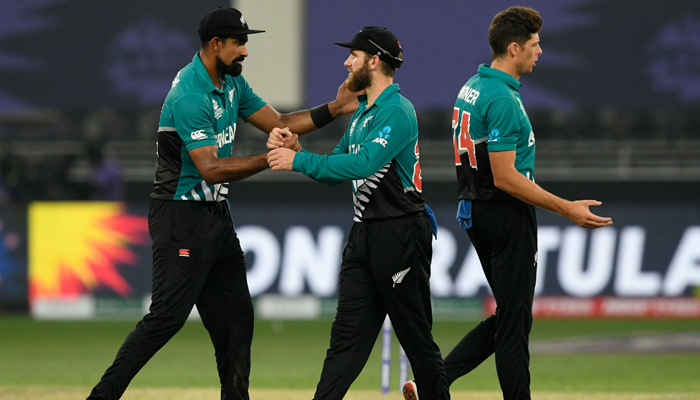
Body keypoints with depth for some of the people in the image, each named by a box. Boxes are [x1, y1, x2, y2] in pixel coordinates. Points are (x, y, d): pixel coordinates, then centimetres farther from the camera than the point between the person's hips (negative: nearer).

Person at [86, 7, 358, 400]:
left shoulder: (232, 83, 11)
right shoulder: (190, 97, -20)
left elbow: (277, 123, 14)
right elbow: (211, 169, -25)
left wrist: (334, 110, 3)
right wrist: (271, 159, -26)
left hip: (217, 218, 10)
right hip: (182, 218, -10)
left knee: (235, 317, 9)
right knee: (168, 315, -15)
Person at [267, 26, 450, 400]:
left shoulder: (397, 111, -15)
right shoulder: (362, 113, 17)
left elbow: (364, 163, -29)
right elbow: (336, 170, 19)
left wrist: (299, 160, -26)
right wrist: (294, 148, 2)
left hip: (400, 233, -9)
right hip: (363, 234, 9)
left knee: (416, 336, 0)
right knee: (347, 334, 2)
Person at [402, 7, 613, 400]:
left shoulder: (472, 87, 10)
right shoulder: (503, 98, -20)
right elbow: (505, 178, -23)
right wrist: (567, 209, -22)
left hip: (476, 212, 10)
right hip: (508, 216, -10)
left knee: (510, 316, 15)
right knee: (514, 321, -2)